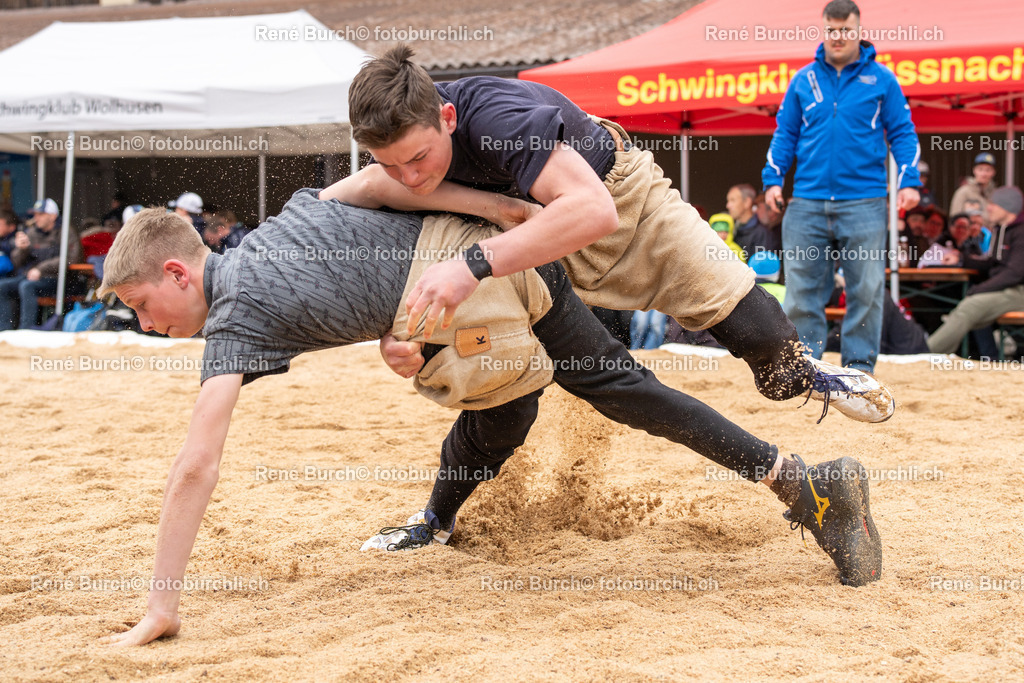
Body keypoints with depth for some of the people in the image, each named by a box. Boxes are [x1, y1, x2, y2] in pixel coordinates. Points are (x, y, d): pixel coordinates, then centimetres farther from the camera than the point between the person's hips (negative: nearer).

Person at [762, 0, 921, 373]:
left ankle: (859, 364, 9)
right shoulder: (804, 80, 10)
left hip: (863, 202, -2)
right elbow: (785, 133, 14)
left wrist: (908, 181, -5)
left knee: (866, 288, 0)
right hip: (807, 202, 2)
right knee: (801, 287, 1)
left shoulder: (881, 79, 5)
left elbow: (902, 133, 6)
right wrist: (773, 178, 3)